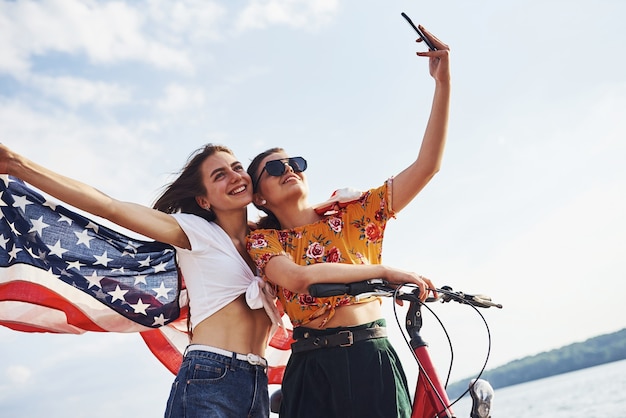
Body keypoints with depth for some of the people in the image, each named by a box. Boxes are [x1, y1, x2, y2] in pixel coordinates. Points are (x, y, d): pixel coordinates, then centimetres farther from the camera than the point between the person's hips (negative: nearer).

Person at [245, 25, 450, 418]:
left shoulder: (352, 213, 7)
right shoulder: (262, 240, 5)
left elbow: (427, 166, -1)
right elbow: (297, 278, -18)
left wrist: (443, 81, -8)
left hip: (373, 359, 1)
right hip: (313, 370, 0)